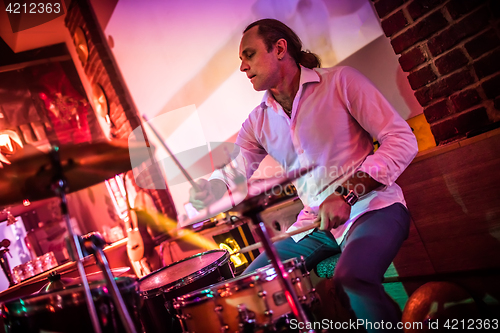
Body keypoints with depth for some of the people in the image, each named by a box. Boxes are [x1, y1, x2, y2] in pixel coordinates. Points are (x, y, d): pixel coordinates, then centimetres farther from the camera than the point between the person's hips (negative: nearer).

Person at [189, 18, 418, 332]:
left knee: (350, 280, -35)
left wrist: (347, 194, -21)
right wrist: (206, 190, -20)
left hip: (371, 205, -6)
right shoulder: (258, 122, 11)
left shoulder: (340, 81, -5)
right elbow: (234, 177, 5)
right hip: (314, 223, 6)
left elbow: (402, 139, -11)